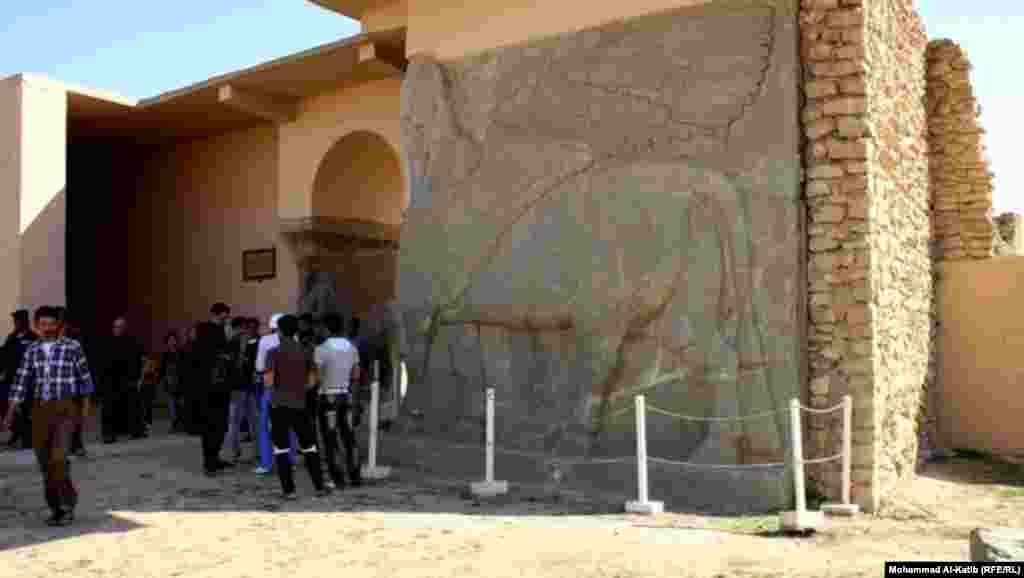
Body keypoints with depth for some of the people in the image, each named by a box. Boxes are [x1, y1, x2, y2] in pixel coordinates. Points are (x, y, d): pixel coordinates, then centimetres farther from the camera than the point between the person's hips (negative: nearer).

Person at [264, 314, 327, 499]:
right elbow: (311, 381, 4)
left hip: (279, 404, -2)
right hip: (299, 404, 2)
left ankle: (288, 490, 1)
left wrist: (265, 375, 11)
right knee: (309, 446, 11)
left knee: (281, 448, 4)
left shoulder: (273, 352, -4)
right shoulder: (304, 352, 4)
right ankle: (319, 486, 13)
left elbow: (269, 381, -10)